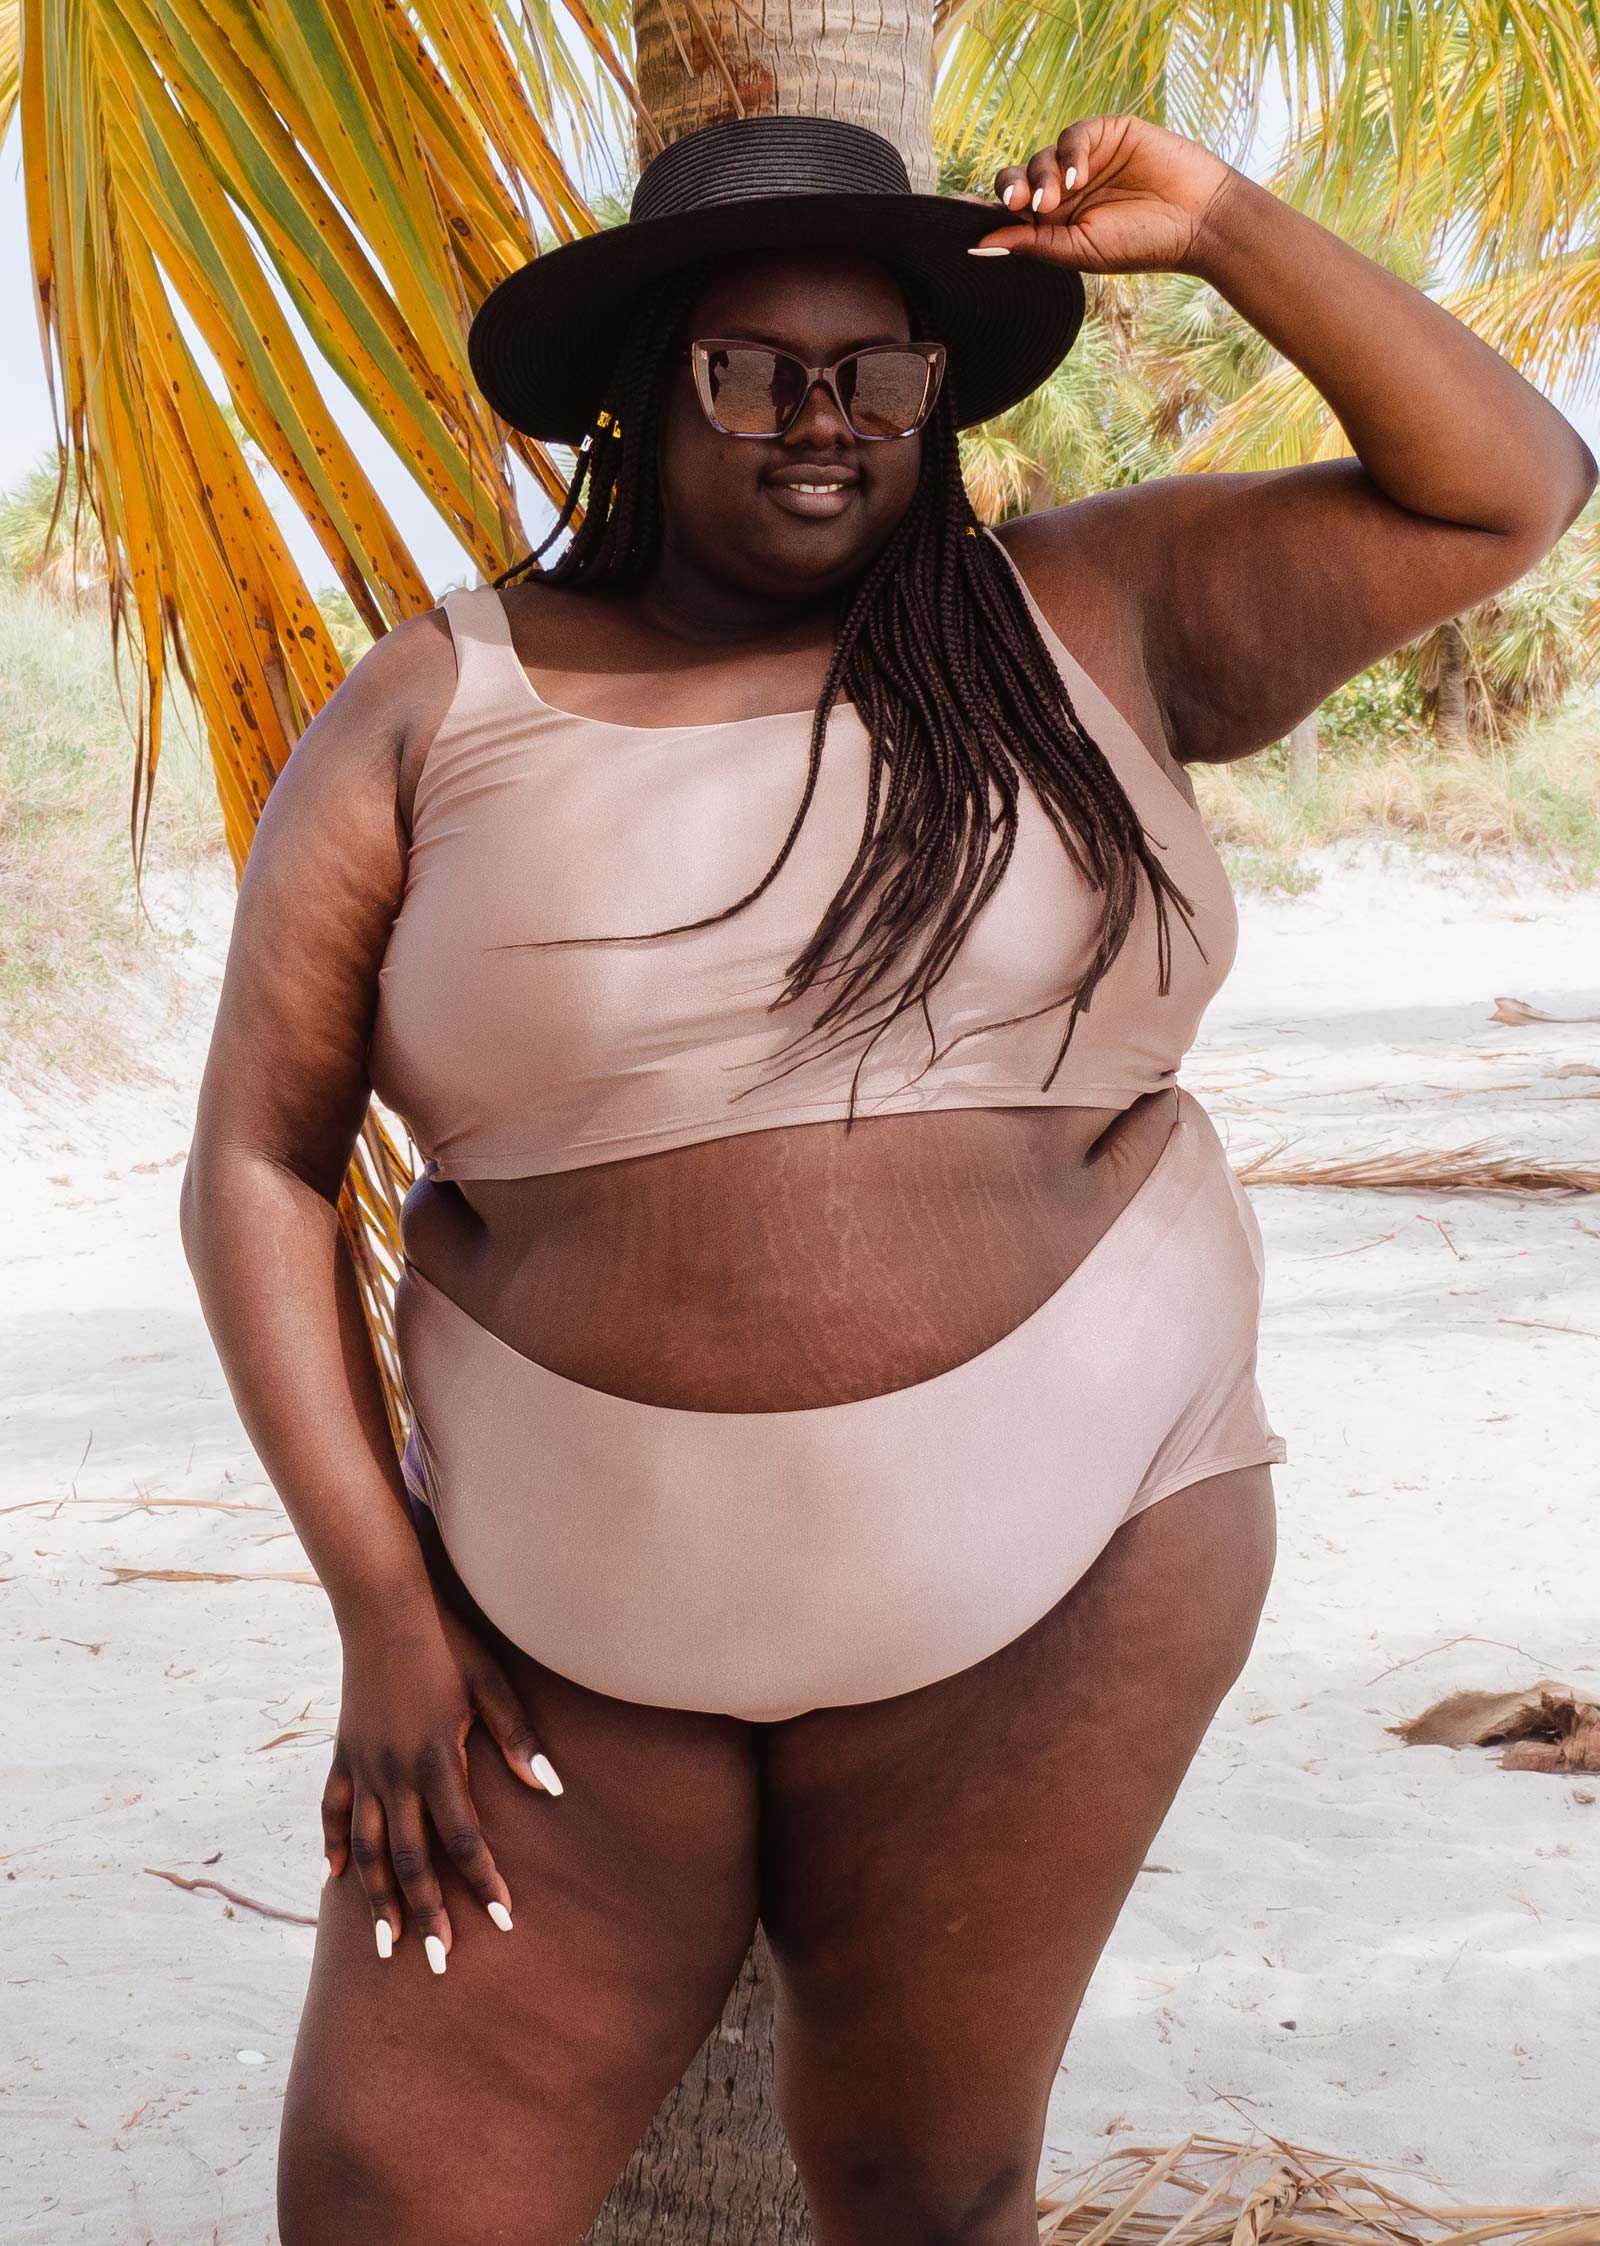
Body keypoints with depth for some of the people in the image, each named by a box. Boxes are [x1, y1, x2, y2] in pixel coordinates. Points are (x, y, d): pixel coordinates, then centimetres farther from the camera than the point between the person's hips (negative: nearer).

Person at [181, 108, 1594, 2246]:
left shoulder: (1089, 621, 1)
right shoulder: (437, 716, -3)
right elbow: (255, 1164, -4)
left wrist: (1220, 223, -5)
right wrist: (386, 1607, -9)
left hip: (1043, 1567, 0)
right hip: (580, 1598, 0)